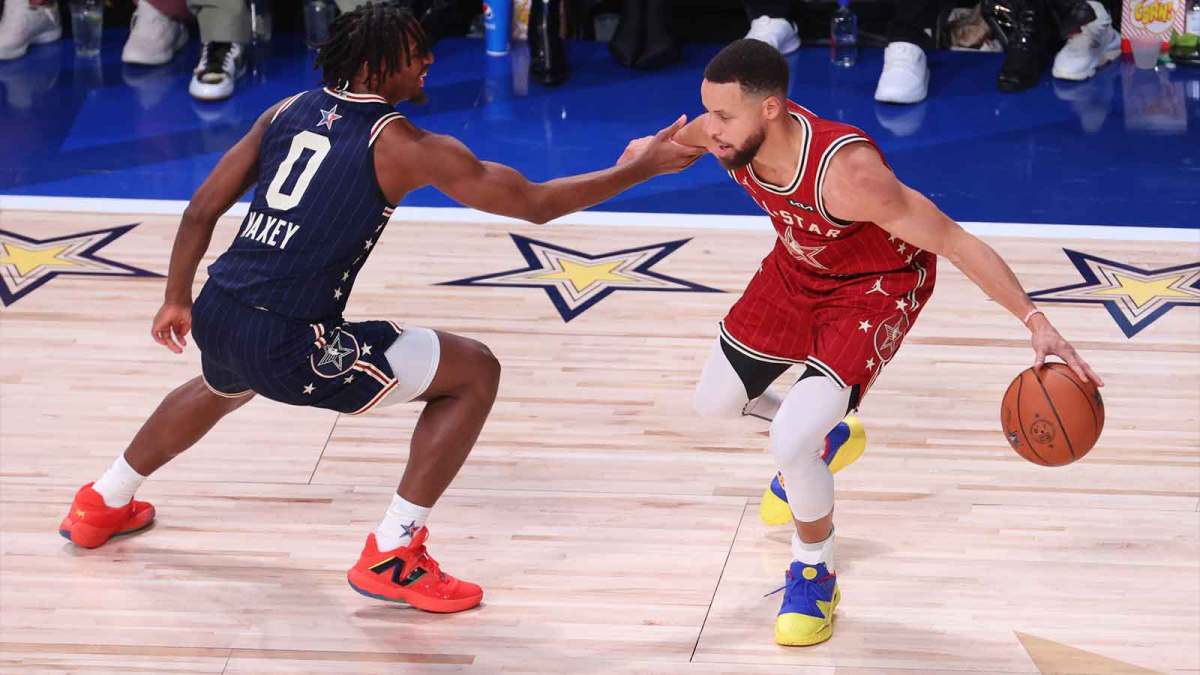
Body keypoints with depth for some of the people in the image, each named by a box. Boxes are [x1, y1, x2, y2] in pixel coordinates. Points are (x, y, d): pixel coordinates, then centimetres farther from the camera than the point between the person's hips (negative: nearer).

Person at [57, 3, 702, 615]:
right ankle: (390, 555, 3)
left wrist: (177, 301, 28)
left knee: (221, 389, 45)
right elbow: (535, 203, -3)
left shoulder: (290, 111, 10)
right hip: (289, 346, -8)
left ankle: (101, 504, 57)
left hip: (218, 314, 8)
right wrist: (641, 168, 6)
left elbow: (201, 210, 14)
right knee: (475, 373, 3)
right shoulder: (401, 145, -8)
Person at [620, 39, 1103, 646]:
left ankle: (814, 576, 9)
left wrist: (1036, 322, -43)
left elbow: (953, 241, -36)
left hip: (875, 291, -7)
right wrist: (654, 147, 27)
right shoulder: (733, 132, -24)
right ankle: (817, 439, 51)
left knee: (790, 444, -20)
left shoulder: (846, 170, -42)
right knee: (713, 402, 19)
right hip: (796, 270, 7)